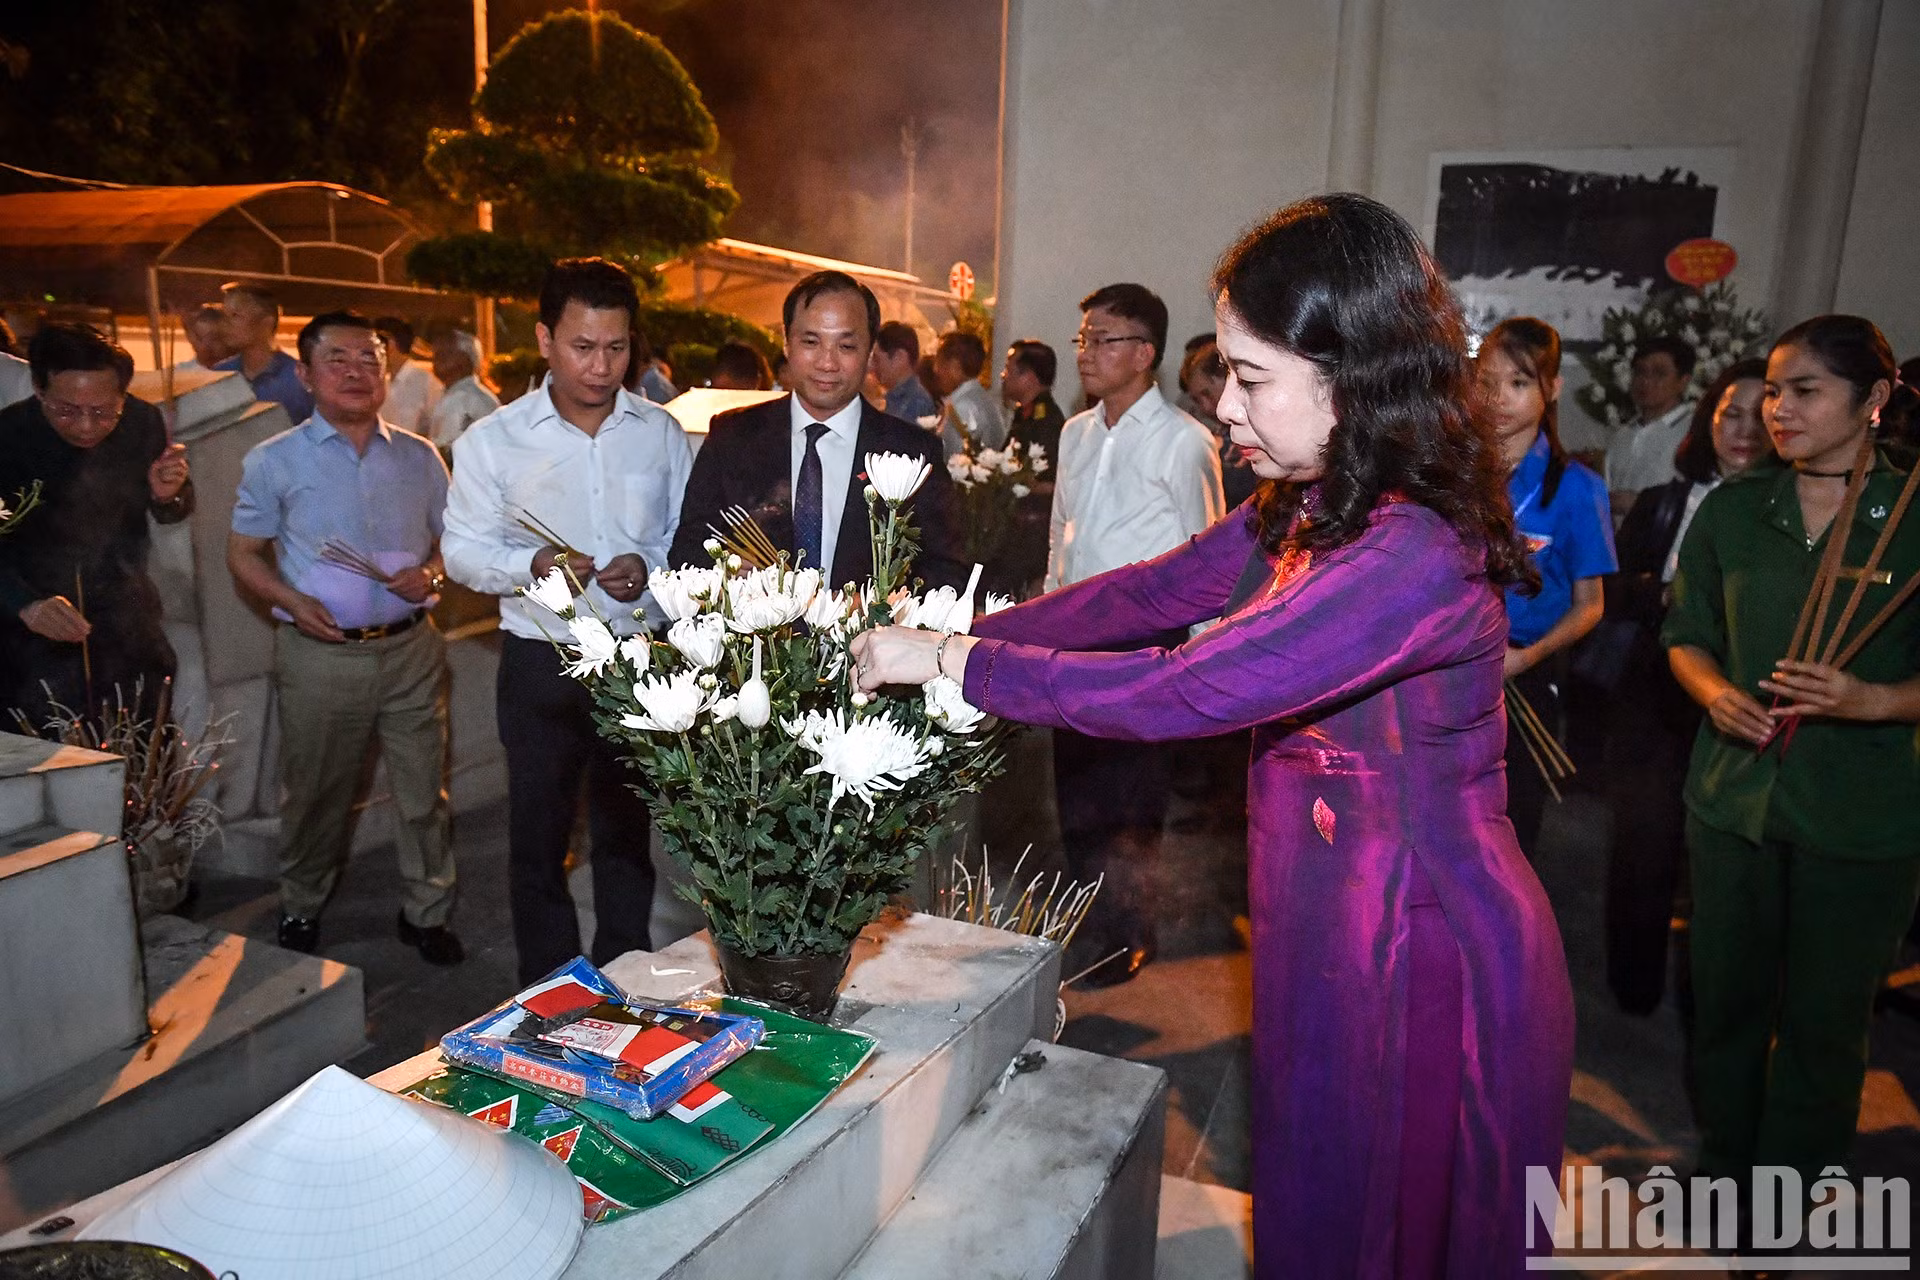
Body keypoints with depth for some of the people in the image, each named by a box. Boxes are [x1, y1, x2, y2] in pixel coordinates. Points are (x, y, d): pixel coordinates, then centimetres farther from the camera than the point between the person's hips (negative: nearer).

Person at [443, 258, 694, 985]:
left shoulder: (661, 432, 2)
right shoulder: (493, 441, -2)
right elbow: (463, 550, 0)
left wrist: (651, 565, -14)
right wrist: (530, 565, -19)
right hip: (542, 665, -1)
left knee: (627, 831, 15)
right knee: (539, 835, 9)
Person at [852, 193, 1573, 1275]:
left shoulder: (1417, 557, -29)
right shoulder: (1302, 513, 0)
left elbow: (1181, 693, -31)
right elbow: (1149, 594, 6)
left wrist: (952, 661, -22)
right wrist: (966, 630, -1)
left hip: (1418, 950, -8)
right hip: (1328, 920, 8)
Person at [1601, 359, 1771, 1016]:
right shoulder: (1660, 504, 8)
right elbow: (1613, 595, 4)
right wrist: (1666, 591, -14)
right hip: (1655, 704, 2)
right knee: (1643, 850, 8)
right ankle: (1634, 985, 27)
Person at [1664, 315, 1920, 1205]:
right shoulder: (1731, 510, 4)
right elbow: (1686, 636, 11)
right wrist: (1716, 693, -8)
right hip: (1733, 797, 3)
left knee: (1824, 1016, 11)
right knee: (1725, 996, 13)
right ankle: (1723, 1165, 35)